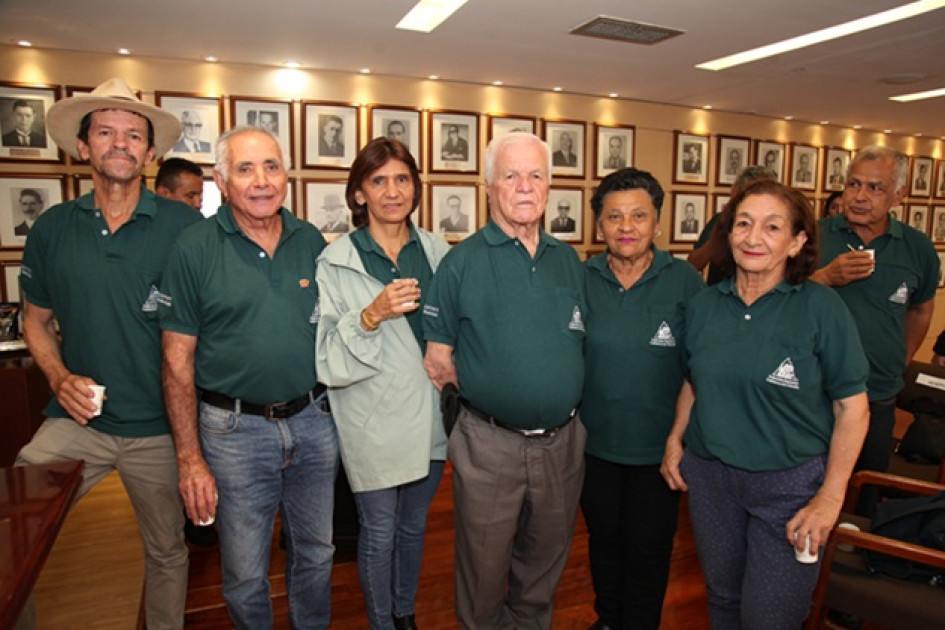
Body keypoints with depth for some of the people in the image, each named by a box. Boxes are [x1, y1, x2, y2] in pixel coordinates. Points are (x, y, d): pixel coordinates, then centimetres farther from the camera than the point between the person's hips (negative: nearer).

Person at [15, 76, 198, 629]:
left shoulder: (184, 226, -9)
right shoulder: (52, 228, 2)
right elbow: (37, 321, 12)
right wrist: (60, 378, -6)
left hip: (159, 425, -2)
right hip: (76, 420, 2)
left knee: (166, 552, 15)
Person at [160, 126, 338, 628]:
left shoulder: (311, 241, 2)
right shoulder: (194, 248, -8)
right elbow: (177, 361, -7)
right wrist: (190, 459, -8)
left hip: (313, 419, 3)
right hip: (236, 430, -3)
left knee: (316, 553, 20)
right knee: (245, 572, 13)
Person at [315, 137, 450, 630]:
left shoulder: (437, 251, 1)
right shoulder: (335, 263, -10)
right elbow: (325, 358, -15)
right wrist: (371, 316, -28)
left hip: (430, 418, 4)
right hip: (374, 423, -4)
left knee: (414, 526, 22)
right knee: (379, 535, 12)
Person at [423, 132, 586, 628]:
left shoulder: (568, 260, 6)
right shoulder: (463, 262, -8)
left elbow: (580, 341, 13)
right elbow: (438, 360, -6)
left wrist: (559, 399, 3)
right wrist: (484, 393, -5)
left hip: (562, 439, 4)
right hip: (490, 443, -4)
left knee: (545, 560, 23)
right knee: (485, 568, 15)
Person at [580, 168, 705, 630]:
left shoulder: (684, 281, -9)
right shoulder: (581, 279, -4)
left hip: (658, 447, -2)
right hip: (595, 442, 2)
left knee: (648, 548, 16)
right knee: (603, 538, 22)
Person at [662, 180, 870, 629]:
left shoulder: (822, 308, -11)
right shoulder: (703, 305, 0)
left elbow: (852, 406, -8)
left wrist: (830, 497, -12)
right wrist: (675, 440, 2)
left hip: (789, 483, -3)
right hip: (709, 475, 4)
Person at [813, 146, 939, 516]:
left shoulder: (918, 249, 3)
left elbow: (921, 309, 19)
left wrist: (902, 360, 18)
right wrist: (825, 277, -22)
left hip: (878, 399, 2)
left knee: (865, 499, 14)